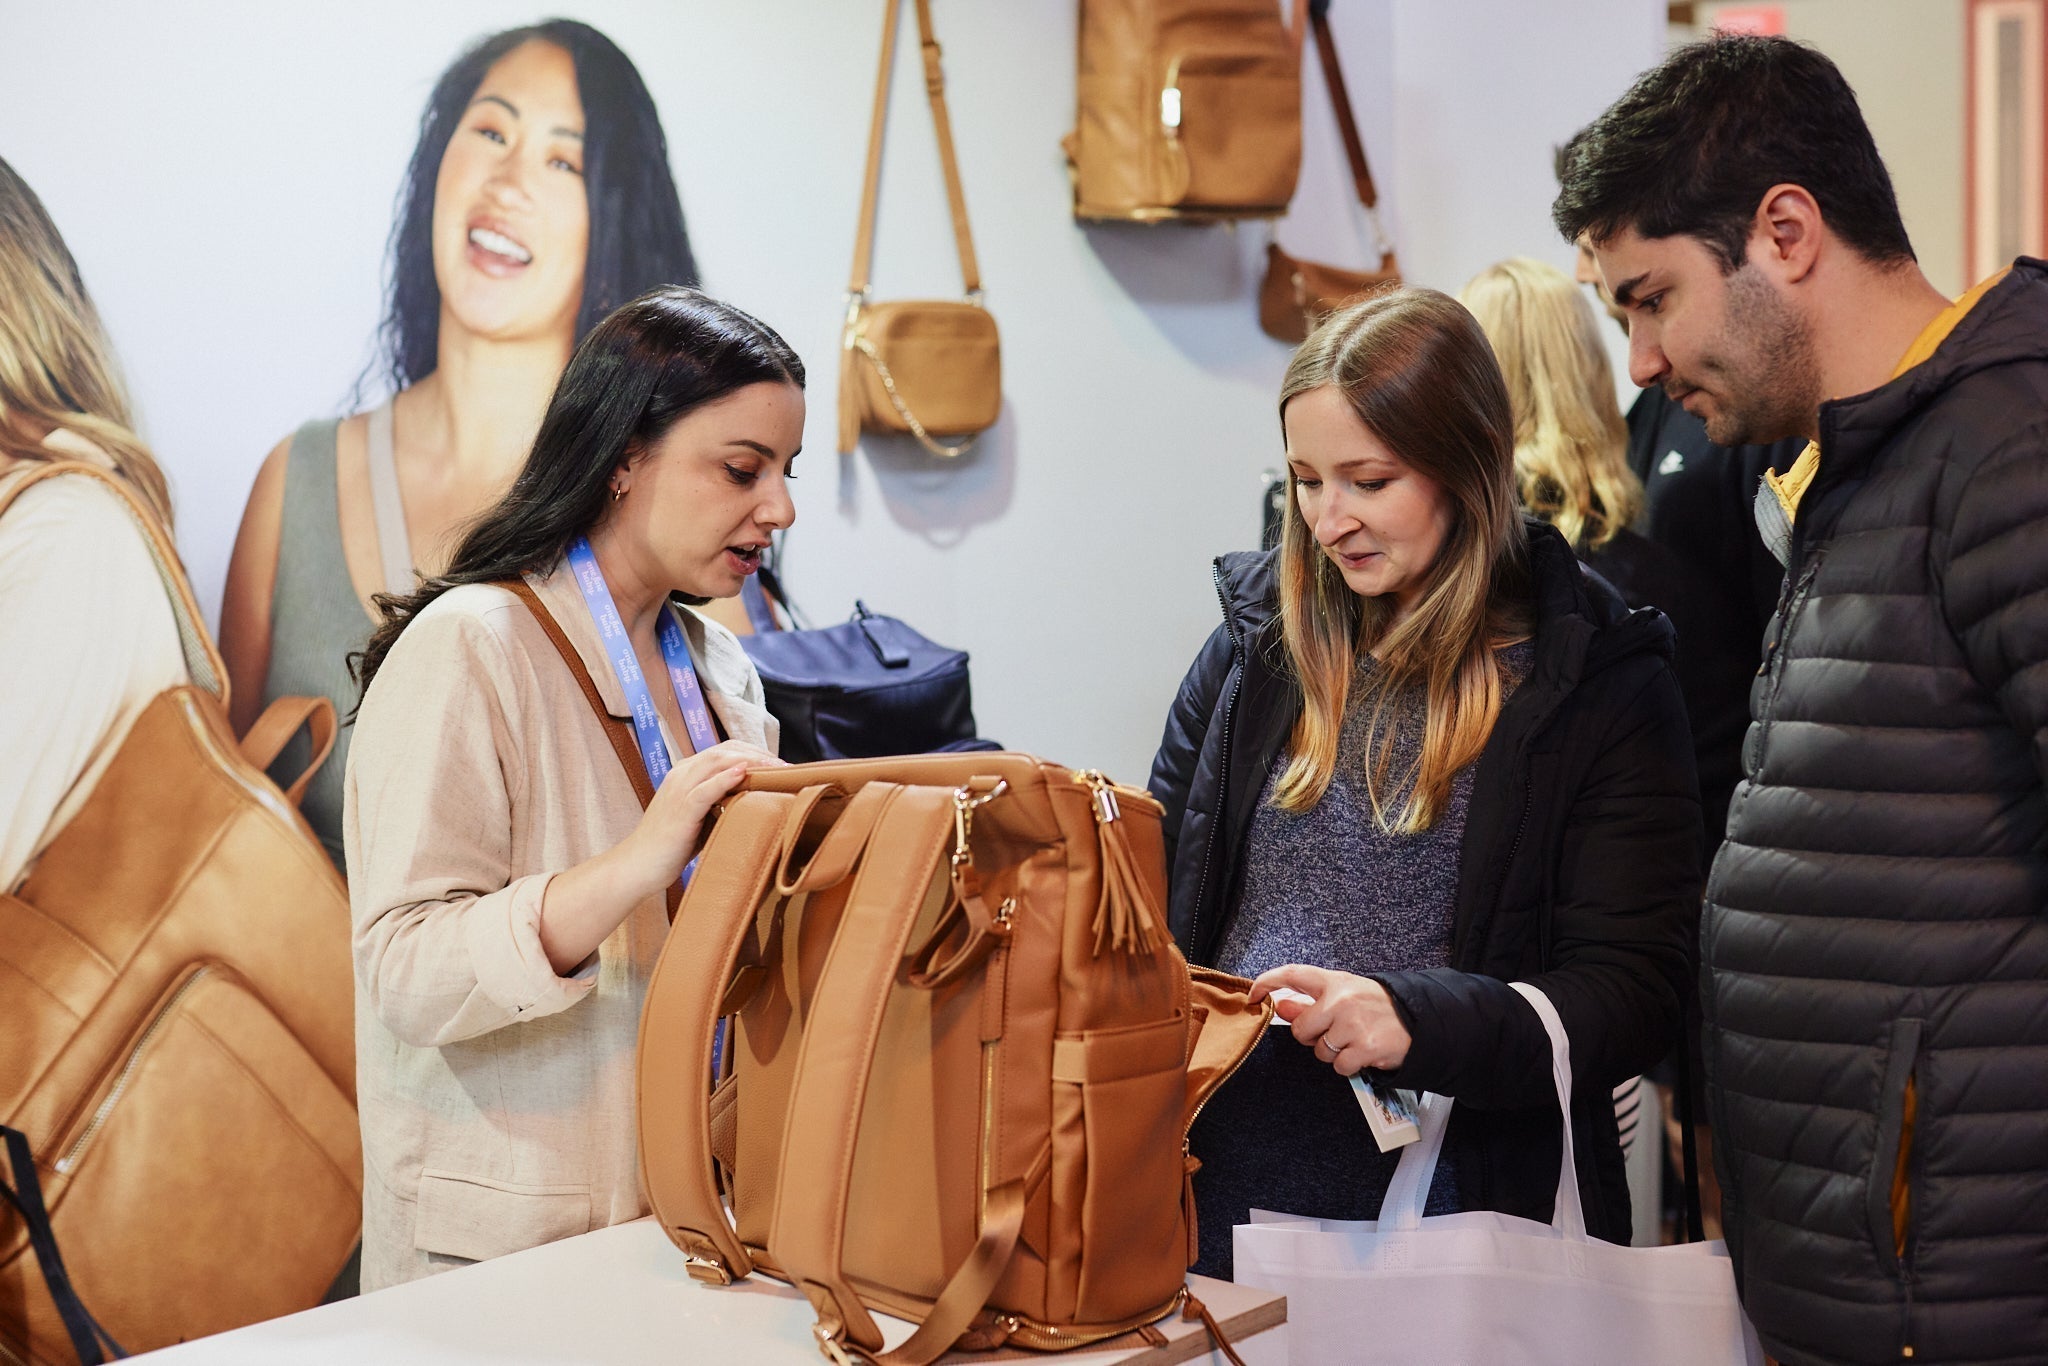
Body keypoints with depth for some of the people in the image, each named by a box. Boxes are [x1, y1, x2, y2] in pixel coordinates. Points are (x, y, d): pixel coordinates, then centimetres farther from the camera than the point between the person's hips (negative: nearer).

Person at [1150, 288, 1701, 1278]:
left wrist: (1417, 1020, -25)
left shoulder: (1598, 684, -5)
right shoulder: (1256, 646, 6)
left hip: (1450, 1200, -3)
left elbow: (1631, 1000, -10)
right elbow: (1157, 889, 12)